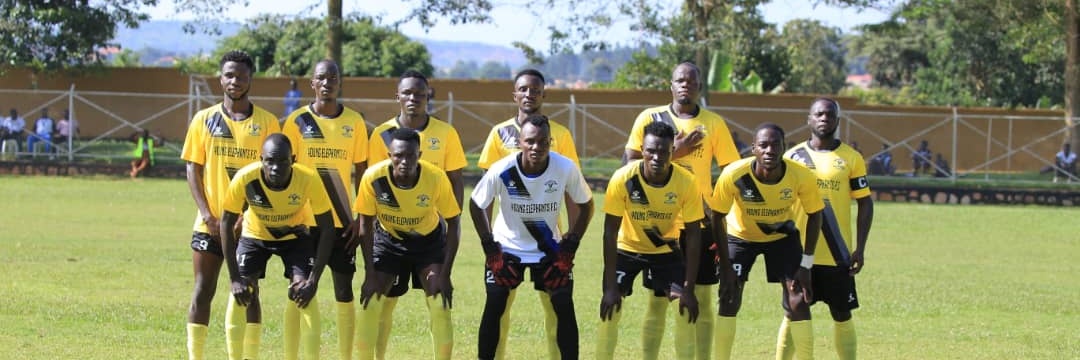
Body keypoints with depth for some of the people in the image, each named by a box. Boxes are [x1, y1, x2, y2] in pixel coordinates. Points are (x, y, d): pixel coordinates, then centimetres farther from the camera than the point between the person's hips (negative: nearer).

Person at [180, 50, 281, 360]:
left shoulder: (266, 122, 2)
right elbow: (193, 170, 4)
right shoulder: (204, 120, 5)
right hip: (210, 223, 1)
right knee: (203, 291, 1)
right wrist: (206, 214, -8)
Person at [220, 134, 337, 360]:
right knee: (240, 294, -14)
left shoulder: (309, 180, -33)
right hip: (254, 234, 1)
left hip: (295, 235, -1)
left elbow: (326, 229, -22)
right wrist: (234, 278, -23)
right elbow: (226, 223, -20)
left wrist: (314, 280, -28)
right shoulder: (244, 178, -33)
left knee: (303, 294, -19)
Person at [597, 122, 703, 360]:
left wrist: (688, 289, -20)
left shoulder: (686, 183, -25)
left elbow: (693, 235, -17)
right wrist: (610, 287, -24)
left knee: (685, 309, -12)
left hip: (667, 249, 1)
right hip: (626, 248, -1)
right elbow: (610, 233, -22)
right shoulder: (623, 179, -29)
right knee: (611, 310, -12)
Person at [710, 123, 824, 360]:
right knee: (729, 300, -7)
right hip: (740, 235, -1)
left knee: (798, 300, -8)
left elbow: (814, 215, -13)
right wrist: (725, 265, -18)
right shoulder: (733, 175, -33)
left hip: (783, 236, 1)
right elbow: (718, 217, -18)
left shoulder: (801, 177, -30)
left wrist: (806, 264, -15)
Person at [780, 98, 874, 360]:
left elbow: (865, 203, 3)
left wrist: (860, 248, -4)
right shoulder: (792, 156, 4)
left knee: (842, 314, 5)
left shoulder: (851, 158, 2)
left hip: (838, 255, 0)